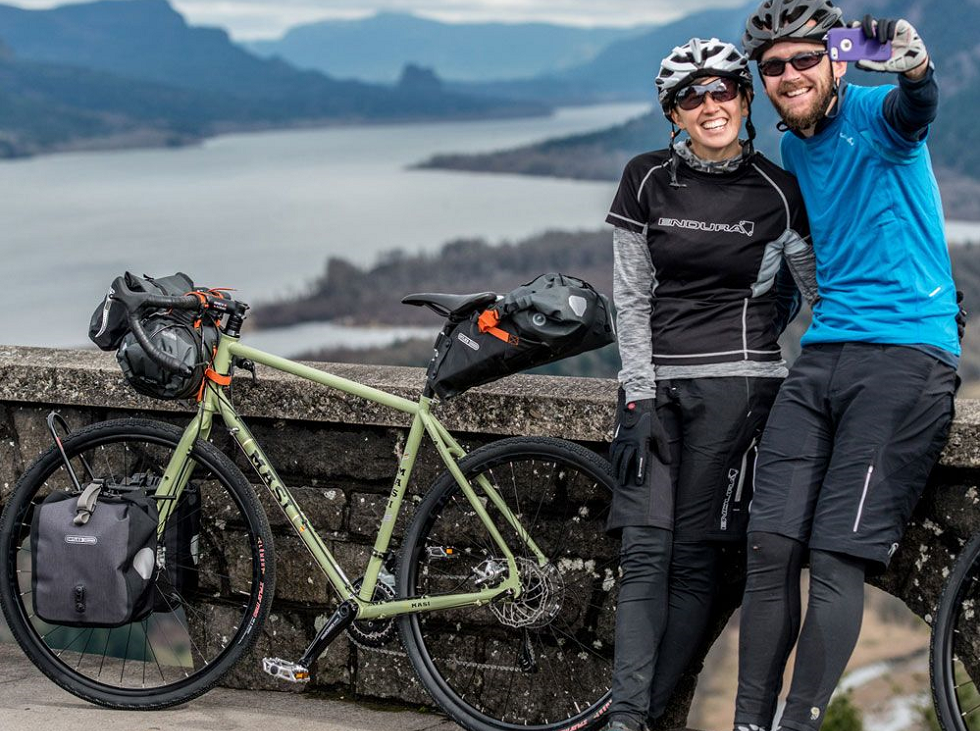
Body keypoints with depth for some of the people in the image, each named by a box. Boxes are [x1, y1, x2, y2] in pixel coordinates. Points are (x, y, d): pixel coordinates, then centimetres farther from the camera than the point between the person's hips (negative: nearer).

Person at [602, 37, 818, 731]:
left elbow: (821, 291, 10)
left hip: (737, 380, -2)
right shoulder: (648, 180, 4)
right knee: (645, 551, -6)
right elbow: (631, 297, 4)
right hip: (657, 379, 2)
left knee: (695, 555, -4)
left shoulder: (777, 191, -1)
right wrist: (638, 400, -3)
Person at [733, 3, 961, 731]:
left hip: (906, 354, -6)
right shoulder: (792, 153, 15)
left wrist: (914, 64, -51)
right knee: (770, 547, -2)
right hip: (823, 353, 7)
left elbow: (915, 109, -31)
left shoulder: (873, 115, -5)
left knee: (836, 561, -10)